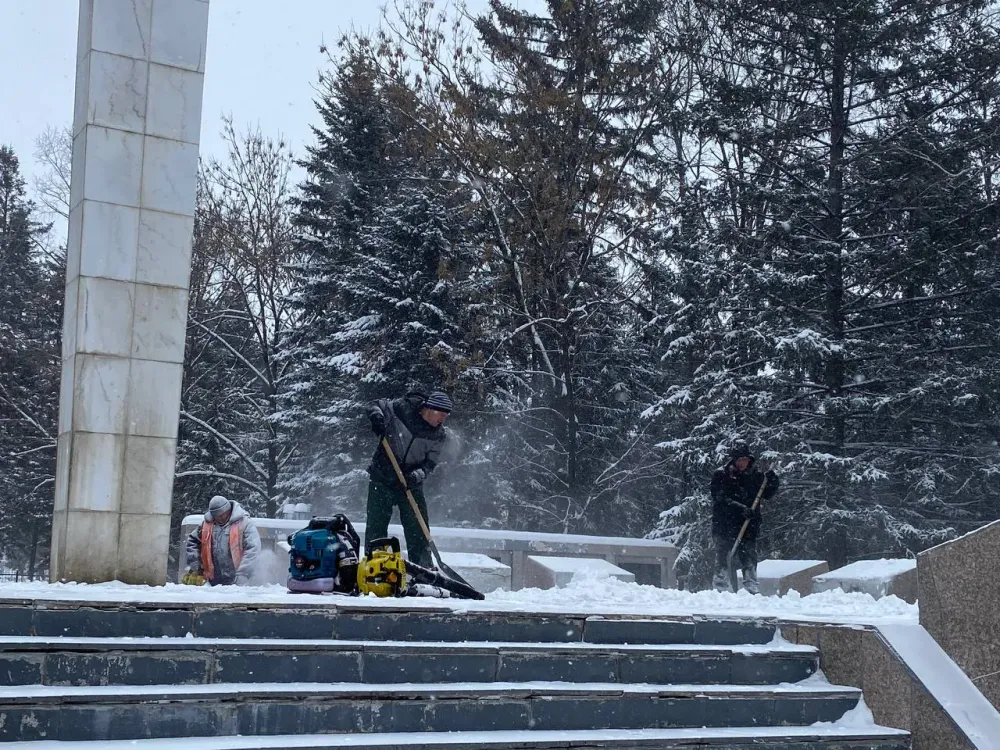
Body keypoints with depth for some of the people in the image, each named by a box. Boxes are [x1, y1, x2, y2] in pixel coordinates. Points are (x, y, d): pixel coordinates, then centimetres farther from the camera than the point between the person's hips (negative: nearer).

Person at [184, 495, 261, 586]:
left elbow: (253, 550, -14)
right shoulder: (207, 523, 9)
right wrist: (194, 566, 9)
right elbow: (192, 541, 21)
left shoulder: (244, 523, -6)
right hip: (213, 581, 4)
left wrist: (242, 575, -21)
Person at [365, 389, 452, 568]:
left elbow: (430, 464, -4)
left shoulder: (438, 435, -4)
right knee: (376, 524, -2)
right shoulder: (402, 408, -13)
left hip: (411, 483, 3)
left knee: (418, 527, 1)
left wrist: (418, 474, -24)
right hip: (382, 477, -2)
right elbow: (376, 406, -1)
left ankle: (423, 567, 10)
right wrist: (377, 418, -23)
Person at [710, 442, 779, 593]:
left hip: (748, 524, 3)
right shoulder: (721, 475, -3)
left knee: (749, 555, 1)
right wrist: (741, 509, -26)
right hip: (724, 524, -3)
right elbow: (720, 499, -14)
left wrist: (772, 482, -9)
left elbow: (766, 495, 11)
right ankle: (720, 587, 3)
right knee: (723, 555, -2)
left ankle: (751, 587, 7)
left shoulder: (756, 475, 9)